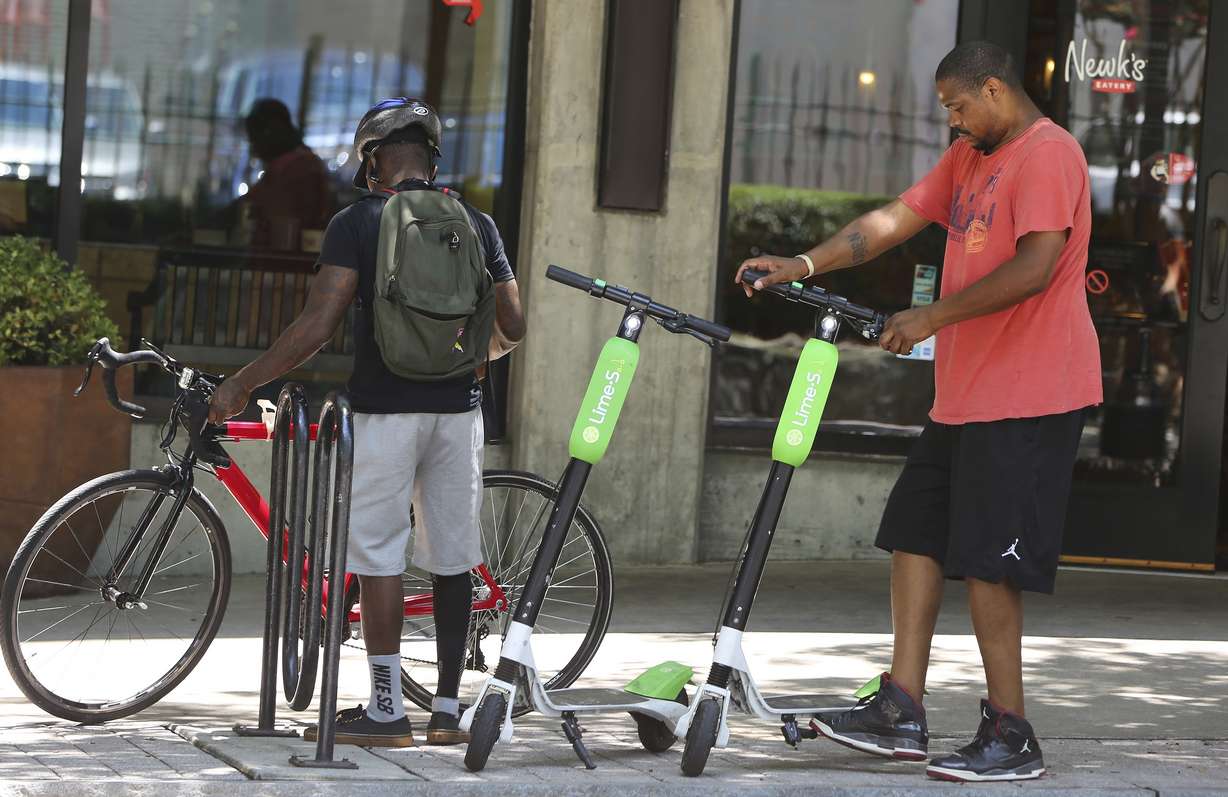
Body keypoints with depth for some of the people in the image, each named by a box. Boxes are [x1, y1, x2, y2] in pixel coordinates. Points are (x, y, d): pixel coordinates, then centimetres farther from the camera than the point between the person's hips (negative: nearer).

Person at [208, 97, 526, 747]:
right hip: (458, 409, 4)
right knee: (452, 558, 9)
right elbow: (512, 326, 9)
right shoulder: (475, 224, 7)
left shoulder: (357, 222, -5)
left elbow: (317, 326, -14)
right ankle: (448, 708, 13)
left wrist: (242, 383, -6)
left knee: (378, 555, 2)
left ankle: (387, 709, 2)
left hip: (384, 410, -4)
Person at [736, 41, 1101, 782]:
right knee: (915, 534, 9)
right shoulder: (969, 157, 18)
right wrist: (807, 264, 1)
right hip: (963, 392, 10)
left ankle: (1011, 735, -1)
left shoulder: (1048, 154, -12)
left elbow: (1035, 268, -23)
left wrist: (934, 317, -18)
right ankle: (901, 712, 15)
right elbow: (896, 219, 13)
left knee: (985, 558, -8)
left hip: (1025, 396, -10)